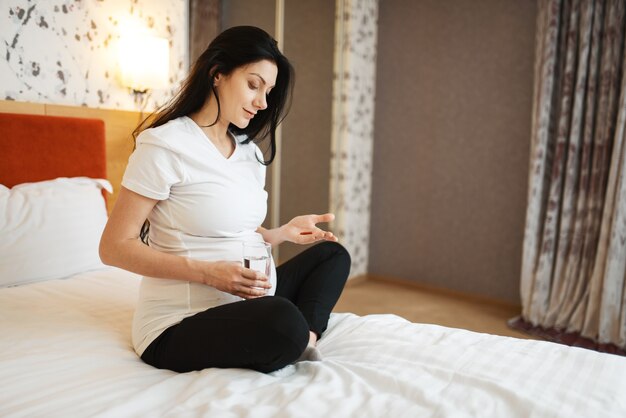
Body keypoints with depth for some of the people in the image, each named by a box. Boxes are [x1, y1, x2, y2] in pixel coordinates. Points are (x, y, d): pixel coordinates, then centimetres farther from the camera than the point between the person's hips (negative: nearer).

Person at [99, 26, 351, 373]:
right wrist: (208, 272, -23)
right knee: (284, 320, -36)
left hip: (245, 303, 9)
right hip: (179, 325, -9)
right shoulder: (164, 145, -13)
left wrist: (283, 233, -1)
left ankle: (303, 342, -9)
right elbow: (115, 247, -14)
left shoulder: (249, 151, 11)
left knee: (333, 253, 11)